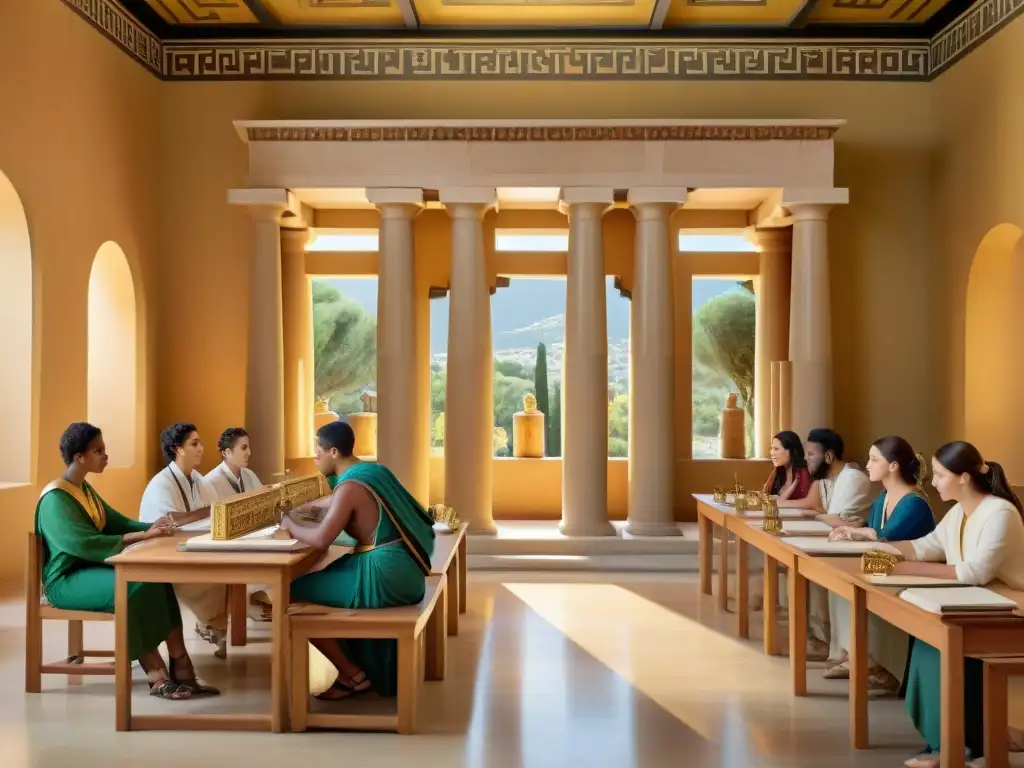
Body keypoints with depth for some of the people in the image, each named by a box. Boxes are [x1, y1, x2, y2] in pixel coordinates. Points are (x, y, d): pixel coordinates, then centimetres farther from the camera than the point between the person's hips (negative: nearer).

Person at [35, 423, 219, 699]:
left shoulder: (85, 489, 13)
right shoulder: (55, 498, -17)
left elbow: (117, 523, 11)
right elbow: (84, 543, -30)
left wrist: (150, 527, -10)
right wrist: (142, 536, -29)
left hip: (90, 569, 8)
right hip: (65, 580, -8)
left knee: (158, 579, -16)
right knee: (136, 587, -31)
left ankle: (180, 667, -18)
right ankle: (157, 676, -23)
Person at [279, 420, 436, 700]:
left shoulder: (350, 486, -16)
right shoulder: (374, 470, 11)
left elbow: (320, 540, -24)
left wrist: (290, 525, -4)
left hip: (385, 577, -9)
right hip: (404, 571, 9)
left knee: (296, 592, 1)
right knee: (324, 578, 27)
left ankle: (352, 674, 7)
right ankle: (366, 668, 25)